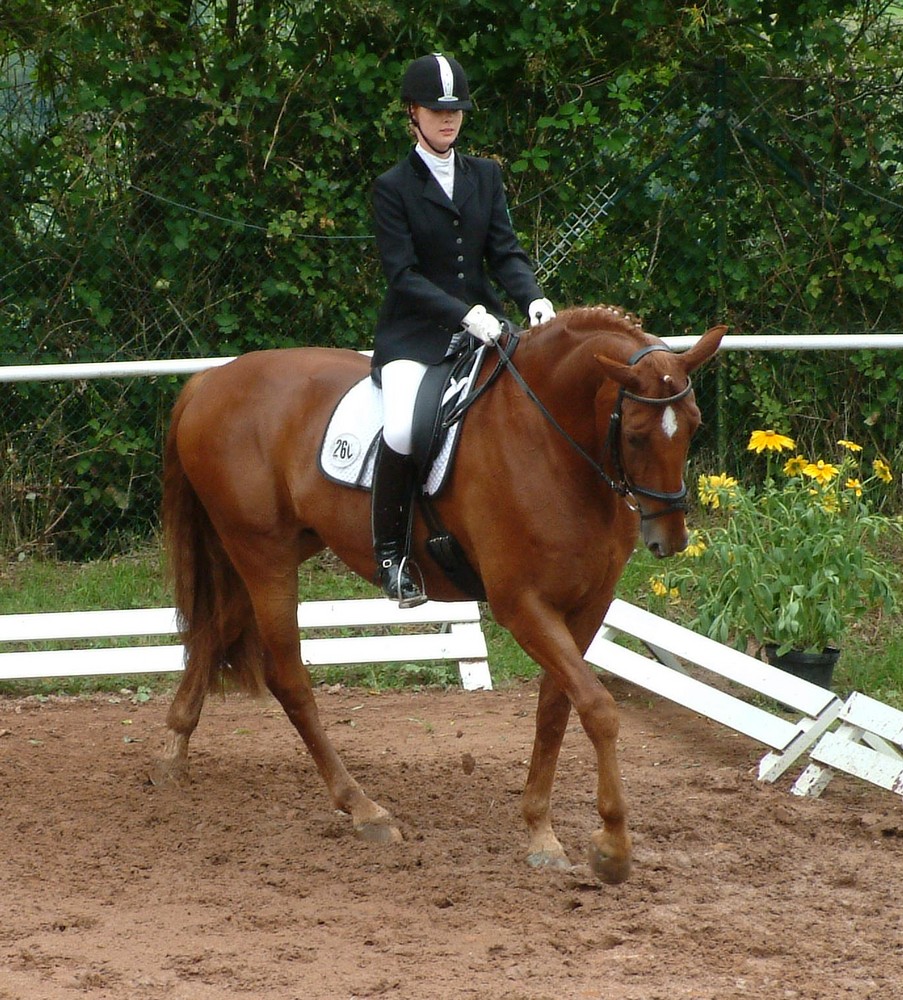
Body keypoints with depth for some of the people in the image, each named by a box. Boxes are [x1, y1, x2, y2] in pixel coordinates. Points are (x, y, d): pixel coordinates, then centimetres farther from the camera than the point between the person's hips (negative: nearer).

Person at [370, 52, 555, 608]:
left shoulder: (485, 177, 13)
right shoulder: (394, 187, -1)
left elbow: (505, 251, 5)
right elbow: (403, 274, -10)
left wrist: (533, 298, -16)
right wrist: (463, 314, -23)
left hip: (482, 326, 5)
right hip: (415, 336, -5)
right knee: (403, 427, -32)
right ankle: (390, 556, -16)